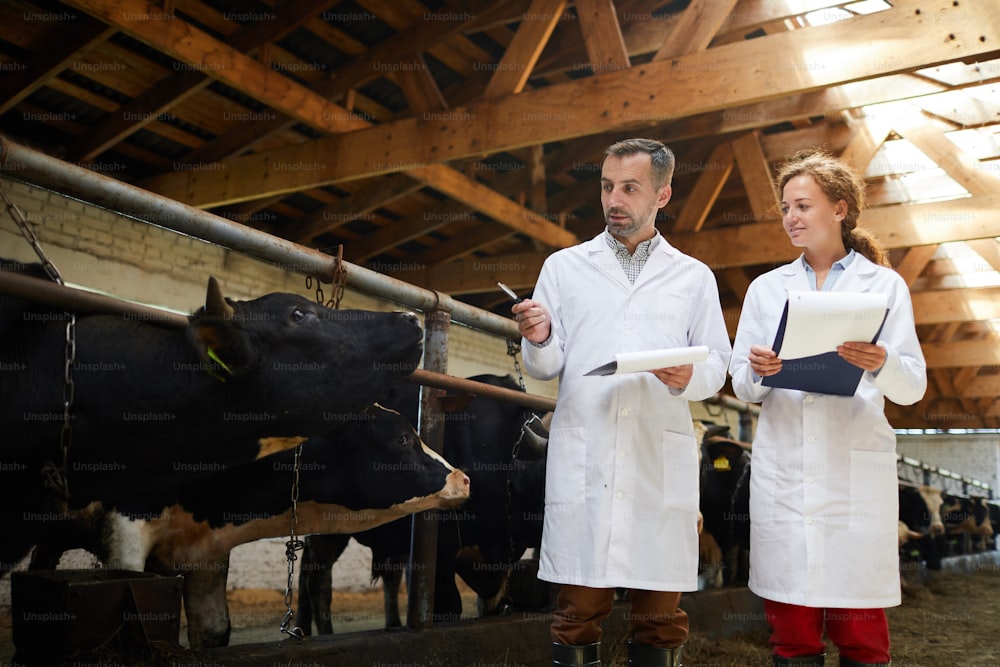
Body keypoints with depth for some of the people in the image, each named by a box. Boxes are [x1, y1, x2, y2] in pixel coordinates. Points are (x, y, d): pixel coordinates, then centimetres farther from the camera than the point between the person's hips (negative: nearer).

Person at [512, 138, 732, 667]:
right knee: (578, 607, 1)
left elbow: (717, 366, 10)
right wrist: (539, 340, -13)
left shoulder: (694, 277, 14)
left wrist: (689, 376, -12)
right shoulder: (563, 267, 13)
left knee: (659, 611, 5)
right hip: (582, 459, 0)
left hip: (661, 461, 1)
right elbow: (544, 369, 9)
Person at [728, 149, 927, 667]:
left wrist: (882, 364, -20)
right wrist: (757, 371, -12)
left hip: (856, 470, -2)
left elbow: (913, 386, 1)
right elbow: (741, 387, 10)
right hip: (783, 472, 2)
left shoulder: (884, 284, 8)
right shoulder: (766, 288, 13)